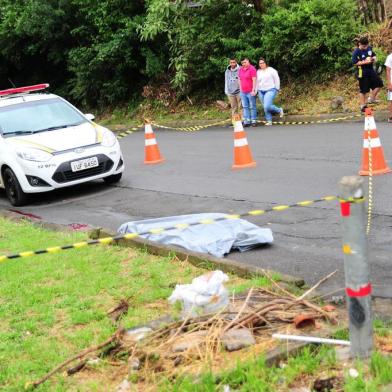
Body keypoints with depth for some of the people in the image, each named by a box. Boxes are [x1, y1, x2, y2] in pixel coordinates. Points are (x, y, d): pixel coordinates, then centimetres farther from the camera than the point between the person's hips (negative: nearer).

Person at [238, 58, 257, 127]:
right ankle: (247, 121, 6)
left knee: (252, 107, -1)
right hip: (243, 92, 6)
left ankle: (253, 121, 3)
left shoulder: (252, 69, -8)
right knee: (245, 107, 5)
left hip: (250, 92, -6)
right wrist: (240, 89, 11)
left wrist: (253, 90, -17)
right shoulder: (240, 69, 11)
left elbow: (254, 80, -12)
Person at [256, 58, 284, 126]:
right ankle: (269, 120, 13)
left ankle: (279, 110, 5)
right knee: (265, 107, 4)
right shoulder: (258, 72, 12)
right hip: (261, 91, 5)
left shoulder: (271, 70, -2)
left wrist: (276, 89, -1)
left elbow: (277, 80, 1)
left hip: (270, 90, -5)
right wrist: (256, 90, 9)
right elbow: (257, 82, 17)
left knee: (267, 106, -19)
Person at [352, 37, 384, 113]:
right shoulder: (356, 52, -15)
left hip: (371, 71, 7)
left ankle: (371, 99, 20)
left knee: (379, 84, 8)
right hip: (362, 73, -7)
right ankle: (363, 106, 12)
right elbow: (355, 63, -18)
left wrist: (374, 59, -7)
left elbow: (374, 55, 17)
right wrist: (365, 62, -24)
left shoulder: (369, 48, 3)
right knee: (363, 90, 1)